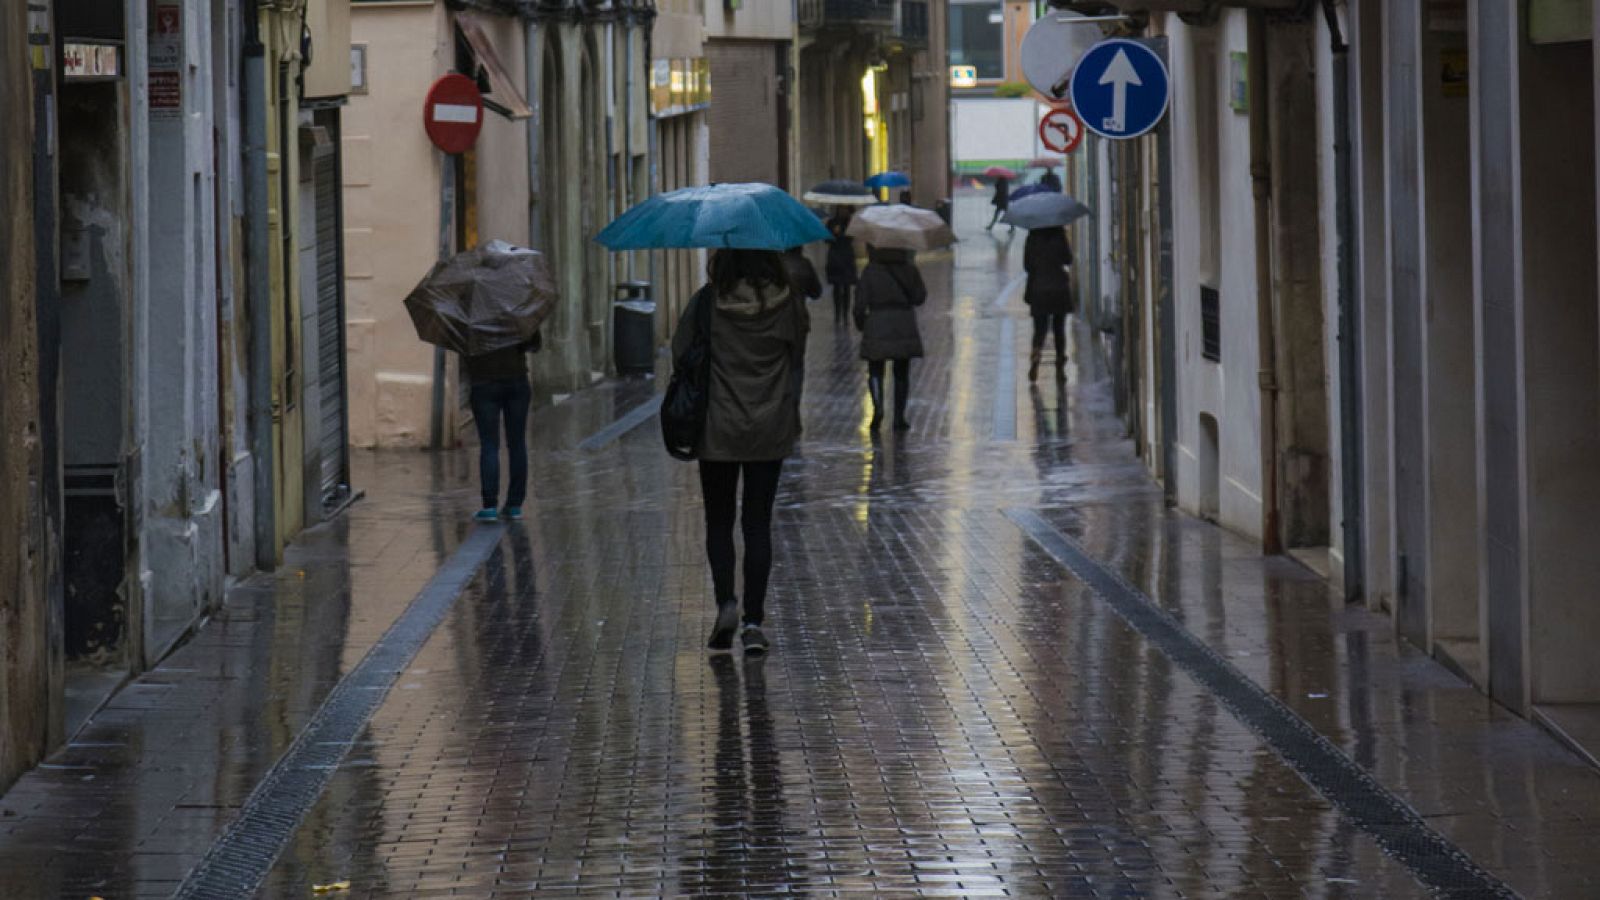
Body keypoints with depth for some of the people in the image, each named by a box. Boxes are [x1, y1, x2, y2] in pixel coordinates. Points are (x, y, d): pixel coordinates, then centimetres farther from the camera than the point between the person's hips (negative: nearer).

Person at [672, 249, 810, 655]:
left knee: (719, 521, 12)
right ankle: (754, 621, 4)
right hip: (770, 431, 1)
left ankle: (726, 600, -7)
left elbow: (680, 352, -3)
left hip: (717, 429, -1)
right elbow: (797, 360, 4)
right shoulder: (787, 303, -6)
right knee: (758, 524, 7)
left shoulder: (708, 302, -11)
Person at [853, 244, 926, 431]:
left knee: (875, 370, 8)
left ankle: (878, 406, -17)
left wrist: (860, 322, 10)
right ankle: (899, 417, 11)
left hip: (877, 326, -2)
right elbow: (919, 298, 8)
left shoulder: (870, 271, -7)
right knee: (902, 373, 12)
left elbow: (861, 302, -9)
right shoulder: (909, 270, -1)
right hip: (904, 328, 2)